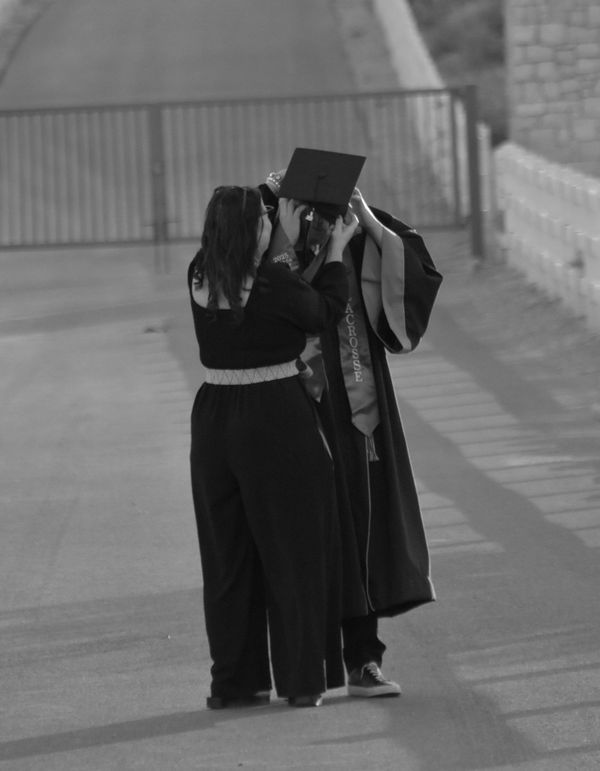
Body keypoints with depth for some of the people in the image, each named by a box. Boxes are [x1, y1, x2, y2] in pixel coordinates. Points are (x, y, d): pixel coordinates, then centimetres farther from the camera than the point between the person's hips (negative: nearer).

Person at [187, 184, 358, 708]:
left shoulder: (201, 279, -2)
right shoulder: (275, 285, -17)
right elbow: (326, 311, 1)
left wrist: (288, 240, 22)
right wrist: (337, 249, 12)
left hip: (214, 422, 5)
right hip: (277, 420, -5)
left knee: (227, 555, 13)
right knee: (291, 551, 7)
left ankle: (234, 680, 16)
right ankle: (301, 679, 9)